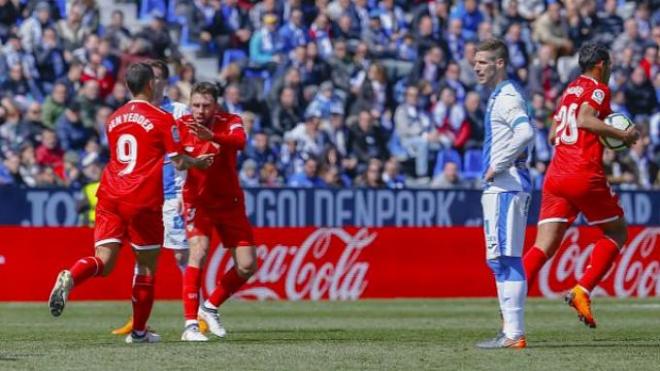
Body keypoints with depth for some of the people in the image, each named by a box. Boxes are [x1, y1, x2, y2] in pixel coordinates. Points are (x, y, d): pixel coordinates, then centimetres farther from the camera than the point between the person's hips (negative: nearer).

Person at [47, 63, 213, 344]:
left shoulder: (114, 119, 15)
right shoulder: (161, 119, -3)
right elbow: (178, 162, -4)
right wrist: (199, 162, 19)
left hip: (110, 196, 4)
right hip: (143, 201, -4)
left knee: (103, 261, -1)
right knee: (146, 265, 10)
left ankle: (69, 278, -33)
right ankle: (139, 331, 17)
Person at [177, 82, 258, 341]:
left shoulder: (230, 122, -13)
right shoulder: (181, 126, -9)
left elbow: (240, 142, -35)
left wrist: (211, 136, -55)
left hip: (230, 201, 2)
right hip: (197, 201, -2)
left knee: (247, 266, 1)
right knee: (198, 252, -24)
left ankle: (211, 307, 25)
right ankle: (190, 324, -23)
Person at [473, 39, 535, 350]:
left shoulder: (508, 98, -12)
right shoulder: (498, 97, 19)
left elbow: (525, 133, -28)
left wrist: (497, 167, -21)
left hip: (506, 188, -11)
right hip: (499, 188, 11)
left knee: (506, 259, -11)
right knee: (501, 261, 12)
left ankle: (514, 333, -12)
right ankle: (511, 331, 16)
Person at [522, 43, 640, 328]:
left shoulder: (569, 90, 22)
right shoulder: (598, 89, -1)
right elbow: (584, 119, -19)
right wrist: (621, 135, -14)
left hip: (555, 175, 7)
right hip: (585, 175, -7)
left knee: (544, 246, -1)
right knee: (617, 233, 13)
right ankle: (582, 291, -2)